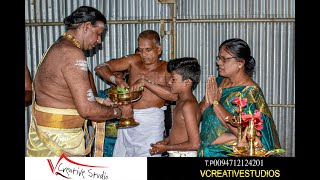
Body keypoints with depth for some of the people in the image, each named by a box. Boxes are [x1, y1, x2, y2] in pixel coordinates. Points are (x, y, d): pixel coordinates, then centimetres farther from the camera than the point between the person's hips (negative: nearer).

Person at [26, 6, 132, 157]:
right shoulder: (72, 53, -20)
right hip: (59, 138, -10)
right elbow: (87, 110, -23)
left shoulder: (59, 47, 12)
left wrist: (101, 101, 13)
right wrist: (119, 111, -8)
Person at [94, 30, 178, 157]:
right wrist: (117, 80, -12)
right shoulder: (134, 61, 8)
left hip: (151, 122, -4)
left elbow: (174, 95, -20)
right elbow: (100, 68, 7)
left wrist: (145, 82, -22)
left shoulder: (166, 68, -2)